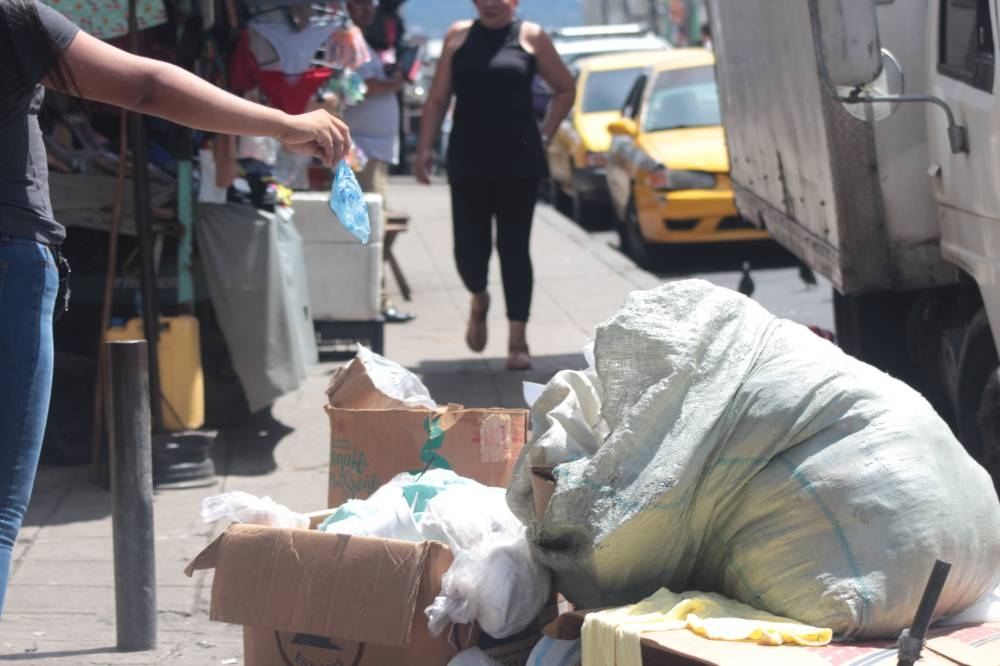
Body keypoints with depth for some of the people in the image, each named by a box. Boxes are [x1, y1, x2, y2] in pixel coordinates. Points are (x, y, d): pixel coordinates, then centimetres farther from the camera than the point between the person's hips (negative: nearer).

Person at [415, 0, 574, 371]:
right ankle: (479, 300, 33)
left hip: (518, 162, -1)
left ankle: (517, 341, 3)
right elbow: (437, 99, 9)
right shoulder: (458, 36, 8)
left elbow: (565, 89, 12)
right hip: (468, 162, 2)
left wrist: (544, 136, 4)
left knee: (514, 248, -1)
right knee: (469, 248, -1)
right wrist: (424, 148, 3)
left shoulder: (530, 37, 3)